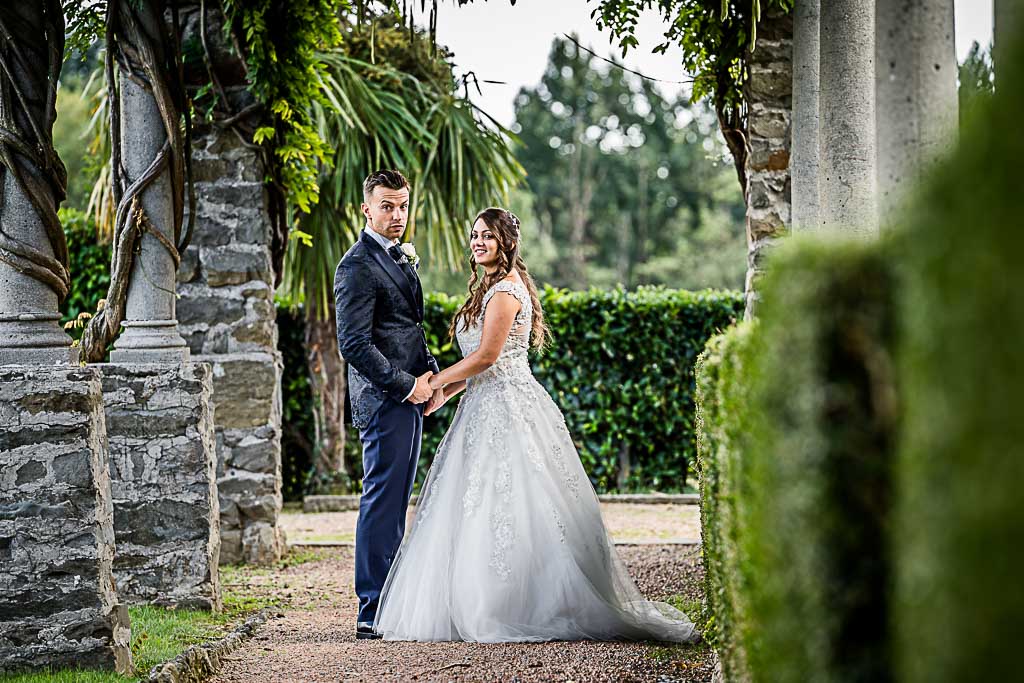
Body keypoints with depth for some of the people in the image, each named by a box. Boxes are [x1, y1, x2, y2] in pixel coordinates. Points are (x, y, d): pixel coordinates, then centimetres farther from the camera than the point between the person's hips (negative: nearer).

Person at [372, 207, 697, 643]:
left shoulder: (504, 292, -12)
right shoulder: (496, 287, 19)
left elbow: (486, 356, -17)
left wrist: (434, 381, -8)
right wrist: (447, 390, 13)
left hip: (506, 409, -10)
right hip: (494, 407, 10)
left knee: (505, 510, -8)